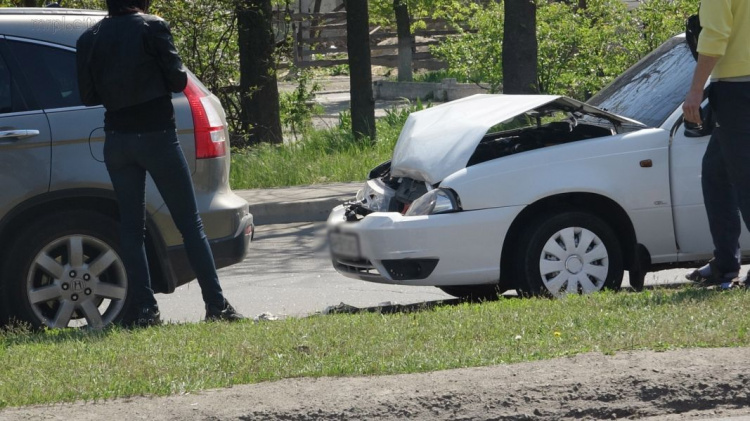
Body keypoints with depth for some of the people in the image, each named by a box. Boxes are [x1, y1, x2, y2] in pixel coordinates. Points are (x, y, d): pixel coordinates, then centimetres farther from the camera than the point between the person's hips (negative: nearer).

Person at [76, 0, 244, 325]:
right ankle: (216, 304, 2)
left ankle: (145, 309, 1)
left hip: (117, 138, 3)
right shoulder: (152, 28, -8)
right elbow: (178, 80, -7)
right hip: (157, 136, -3)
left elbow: (88, 96, 6)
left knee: (130, 225, 8)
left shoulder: (89, 39, 3)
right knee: (190, 223, 3)